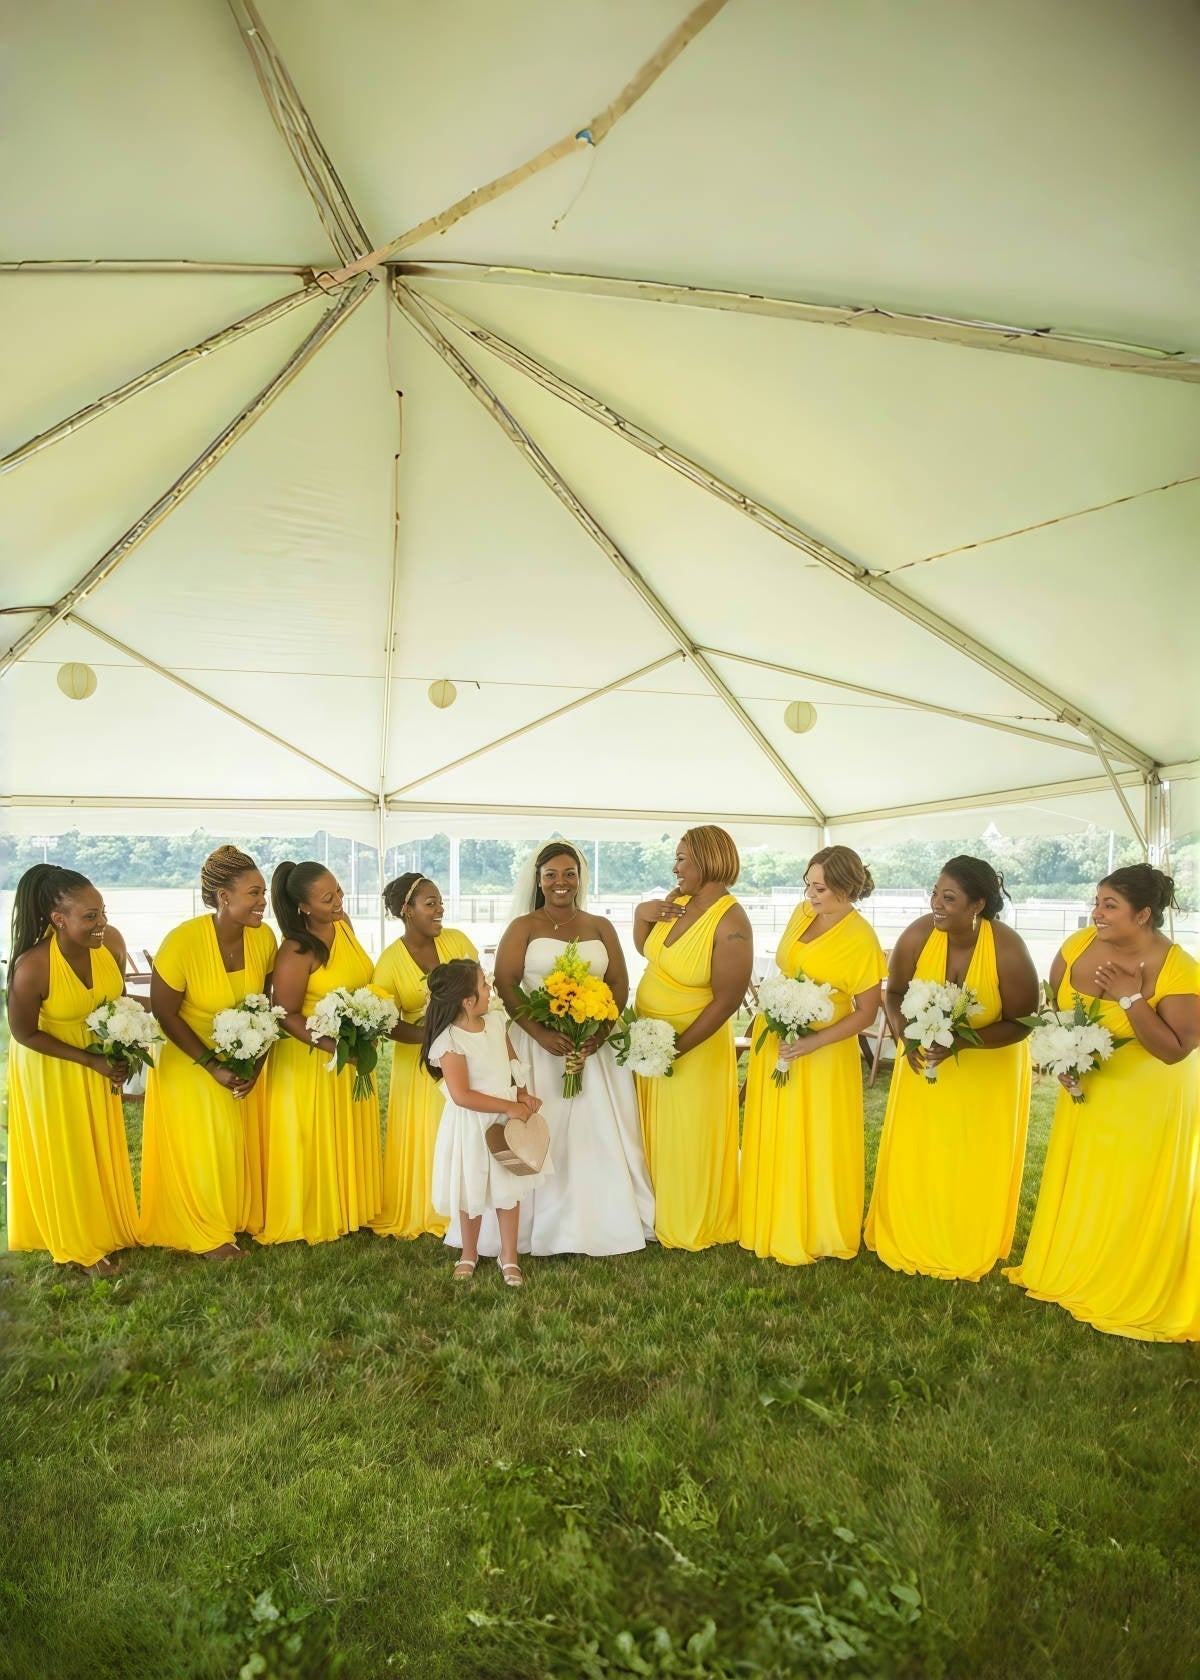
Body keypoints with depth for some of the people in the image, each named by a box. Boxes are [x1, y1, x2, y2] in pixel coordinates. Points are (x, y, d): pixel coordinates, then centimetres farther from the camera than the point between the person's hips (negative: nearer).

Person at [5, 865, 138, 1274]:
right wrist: (90, 1060, -20)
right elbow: (24, 1033, -19)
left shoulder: (111, 941, -23)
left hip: (100, 1056, 4)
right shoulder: (32, 968, -35)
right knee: (65, 1154, 14)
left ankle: (108, 1226, 45)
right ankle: (78, 1244, 36)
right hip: (49, 1065, -4)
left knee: (103, 1145, 21)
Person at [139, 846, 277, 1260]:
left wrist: (254, 1063, -9)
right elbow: (164, 1012, -18)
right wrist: (213, 1067, -19)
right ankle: (206, 1236, 26)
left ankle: (239, 1221, 35)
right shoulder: (182, 941, -27)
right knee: (200, 1148, 7)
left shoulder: (264, 937, -16)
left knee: (242, 1144, 14)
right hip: (190, 1063, -4)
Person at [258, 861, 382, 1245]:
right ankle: (313, 1218, 27)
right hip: (309, 1059, -7)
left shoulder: (342, 924, -1)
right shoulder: (297, 951, -23)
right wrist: (330, 1044, -27)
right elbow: (286, 1015, -19)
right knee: (315, 1140, 8)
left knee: (351, 1136, 19)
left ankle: (349, 1209, 36)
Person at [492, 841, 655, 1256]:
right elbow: (504, 985, -6)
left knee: (597, 1135, 3)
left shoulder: (600, 927, 12)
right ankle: (541, 1226, 9)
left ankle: (603, 1222, 15)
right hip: (537, 1044, -2)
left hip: (594, 1045, 2)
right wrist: (541, 1033, -19)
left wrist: (601, 1031, -13)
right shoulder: (523, 927, 4)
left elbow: (619, 984, 6)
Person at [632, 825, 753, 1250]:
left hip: (694, 1045, -7)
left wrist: (676, 1049, -20)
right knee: (654, 1132, 19)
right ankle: (659, 1214, 40)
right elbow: (645, 948, 13)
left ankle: (693, 1226, 34)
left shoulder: (730, 924, -24)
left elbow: (727, 1000, -22)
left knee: (689, 1138, 11)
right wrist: (641, 913, -8)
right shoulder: (677, 900, -3)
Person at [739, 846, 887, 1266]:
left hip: (820, 1052, -6)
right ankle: (773, 1224, 33)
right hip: (773, 1041, 6)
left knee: (814, 1143, 7)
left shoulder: (861, 939, -17)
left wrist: (814, 1042, -21)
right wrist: (763, 1016, 8)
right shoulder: (803, 912, 1)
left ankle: (816, 1234, 26)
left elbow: (866, 1013, -13)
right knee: (772, 1139, 15)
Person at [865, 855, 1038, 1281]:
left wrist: (962, 1041, -30)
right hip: (925, 1060, 2)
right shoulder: (918, 935, -23)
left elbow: (1021, 1022, -17)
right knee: (914, 1156, 9)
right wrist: (904, 1033, -26)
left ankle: (970, 1252, 33)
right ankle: (908, 1241, 31)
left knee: (977, 1163, 11)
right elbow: (894, 993, -6)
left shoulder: (1008, 949, -28)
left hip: (989, 1067, -2)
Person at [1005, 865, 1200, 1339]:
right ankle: (1070, 1272, 38)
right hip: (1087, 1088, 5)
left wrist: (1130, 997, -32)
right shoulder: (1079, 945, -12)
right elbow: (1053, 1006, 3)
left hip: (1149, 1100, -5)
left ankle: (1131, 1293, 31)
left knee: (1136, 1198, 9)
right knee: (1076, 1185, 18)